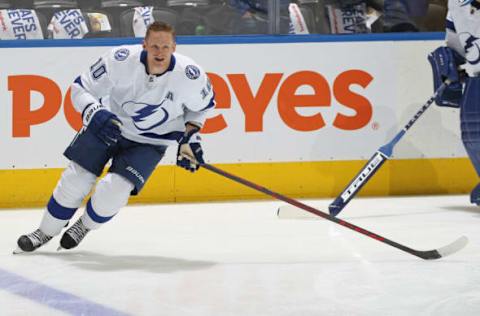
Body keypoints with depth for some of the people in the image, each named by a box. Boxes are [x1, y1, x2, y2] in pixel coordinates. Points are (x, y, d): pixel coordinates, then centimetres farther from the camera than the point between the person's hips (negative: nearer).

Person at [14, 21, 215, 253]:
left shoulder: (190, 75, -26)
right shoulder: (121, 60, -27)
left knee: (114, 189, -17)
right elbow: (81, 88, -15)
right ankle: (46, 232, 22)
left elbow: (203, 105, -1)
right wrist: (94, 113, -33)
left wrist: (191, 137, -10)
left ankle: (84, 226, 16)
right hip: (108, 126, 1)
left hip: (150, 143, -1)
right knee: (76, 178, -2)